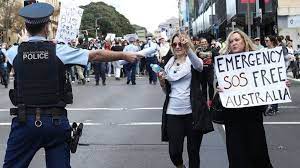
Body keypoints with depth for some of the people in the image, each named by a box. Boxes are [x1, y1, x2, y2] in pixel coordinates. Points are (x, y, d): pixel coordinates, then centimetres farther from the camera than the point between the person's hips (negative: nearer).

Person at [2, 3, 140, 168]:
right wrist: (124, 55, 16)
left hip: (25, 119, 0)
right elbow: (96, 54, 4)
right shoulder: (59, 51, -4)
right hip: (56, 121, 0)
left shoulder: (14, 52, -2)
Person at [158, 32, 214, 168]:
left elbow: (199, 65, -27)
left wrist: (188, 48, -44)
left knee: (193, 151, 4)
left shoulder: (192, 61, 0)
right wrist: (161, 81, -3)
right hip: (173, 112, 3)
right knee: (174, 152, 1)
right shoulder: (169, 64, 13)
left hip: (192, 112, -3)